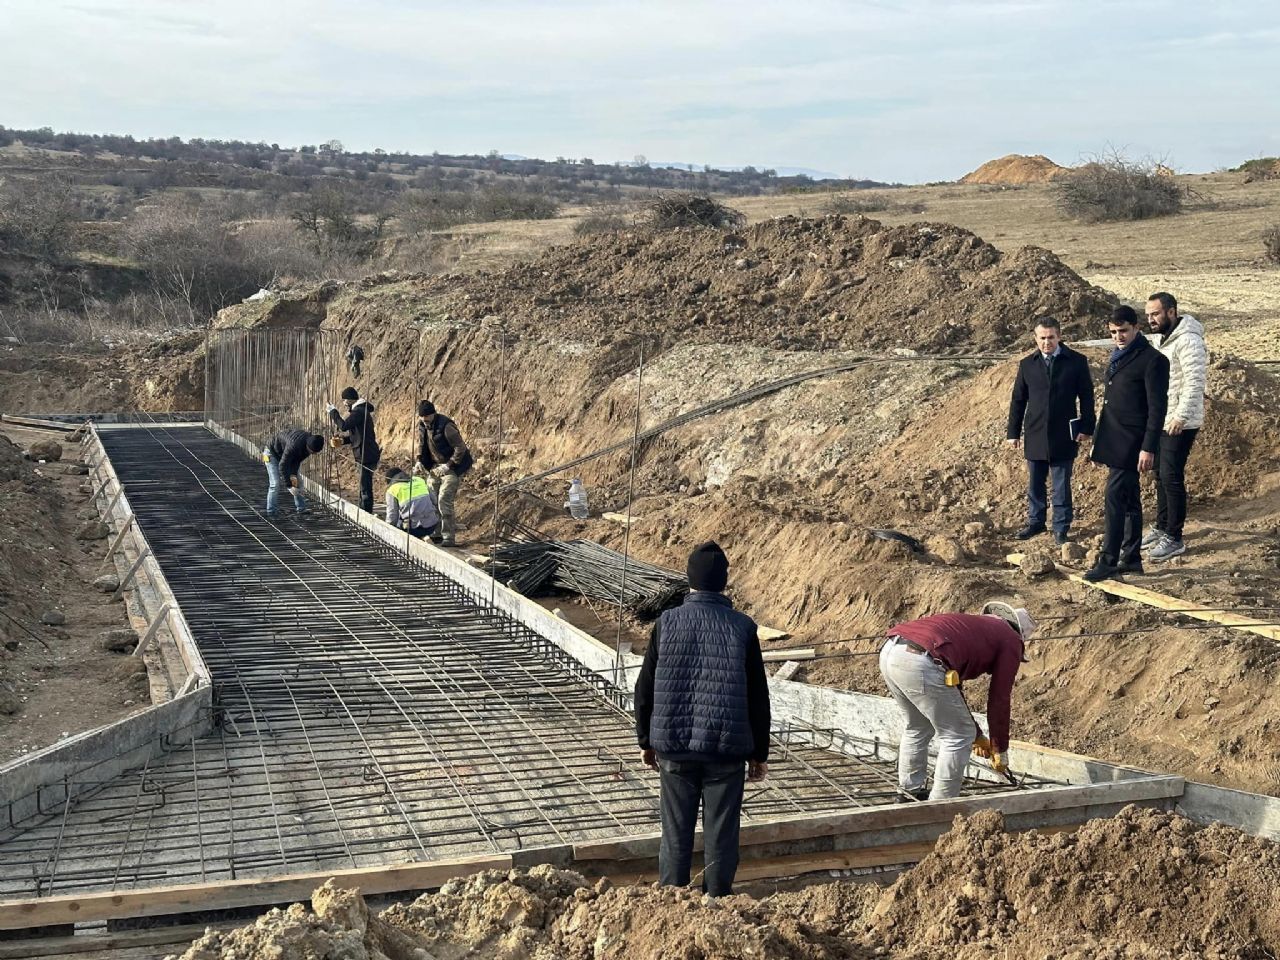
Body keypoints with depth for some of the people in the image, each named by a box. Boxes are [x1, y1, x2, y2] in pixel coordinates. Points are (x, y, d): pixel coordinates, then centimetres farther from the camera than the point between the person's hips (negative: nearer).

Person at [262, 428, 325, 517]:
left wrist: (293, 474, -20)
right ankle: (270, 512, -10)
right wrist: (289, 485, -35)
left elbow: (298, 460, -6)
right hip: (272, 454, -7)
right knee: (275, 484, -16)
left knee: (298, 482, 4)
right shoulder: (294, 446, -43)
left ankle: (301, 509, 13)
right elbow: (282, 466, -37)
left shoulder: (310, 444, -19)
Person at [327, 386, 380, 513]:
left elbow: (343, 426, -26)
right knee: (364, 487, 17)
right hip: (364, 456, 11)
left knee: (365, 488, -6)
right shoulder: (360, 410, 17)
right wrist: (343, 440, 10)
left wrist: (333, 412, -14)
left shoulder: (359, 412, -16)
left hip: (366, 456, -11)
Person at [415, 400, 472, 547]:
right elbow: (421, 444, 18)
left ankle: (449, 538, -15)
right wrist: (419, 461, 1)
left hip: (452, 467, -8)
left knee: (444, 501, -17)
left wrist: (448, 465, -23)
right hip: (436, 467, 8)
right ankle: (437, 533, 23)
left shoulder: (445, 426, -23)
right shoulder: (422, 425, 1)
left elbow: (461, 448, -20)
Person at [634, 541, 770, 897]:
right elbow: (758, 698, -1)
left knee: (676, 834, 10)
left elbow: (644, 689, 3)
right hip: (727, 749, -1)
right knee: (721, 836, 8)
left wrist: (646, 740, 15)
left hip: (673, 748, 1)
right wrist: (759, 753, 8)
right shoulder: (742, 627, -5)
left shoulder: (667, 623, -3)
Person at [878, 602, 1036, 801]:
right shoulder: (1011, 641, 15)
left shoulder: (974, 623, 37)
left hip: (889, 650, 9)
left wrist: (977, 735, 48)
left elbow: (951, 690, 42)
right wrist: (1000, 749, 25)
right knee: (957, 736, 10)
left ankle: (910, 793, 39)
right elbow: (999, 700, 13)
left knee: (917, 728, 30)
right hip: (920, 663, -8)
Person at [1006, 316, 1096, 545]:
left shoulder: (1076, 362, -2)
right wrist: (1013, 432, 6)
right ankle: (1035, 522, 25)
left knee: (1062, 485, 4)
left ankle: (1061, 527, 12)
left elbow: (1086, 397, 2)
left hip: (1063, 436, -3)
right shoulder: (1027, 365, 4)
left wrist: (1086, 427, -4)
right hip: (1035, 435, 3)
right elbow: (1018, 400, 8)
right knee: (1034, 483, 12)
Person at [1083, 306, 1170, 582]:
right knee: (1129, 500, 13)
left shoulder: (1153, 360, -11)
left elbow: (1157, 408, -14)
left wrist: (1148, 448, -18)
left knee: (1115, 498, -10)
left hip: (1131, 443, -9)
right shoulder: (1117, 358, 16)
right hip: (1113, 440, 9)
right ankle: (1131, 559, 18)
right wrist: (1099, 442, 19)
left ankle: (1108, 560, -6)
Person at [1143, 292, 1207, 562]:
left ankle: (1174, 539, -2)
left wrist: (1181, 417, -27)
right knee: (1161, 474, 16)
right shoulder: (1166, 338, 14)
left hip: (1180, 423, -10)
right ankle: (1161, 528, 27)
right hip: (1163, 420, 10)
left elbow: (1195, 382, -24)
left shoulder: (1188, 340, -18)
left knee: (1171, 477, -8)